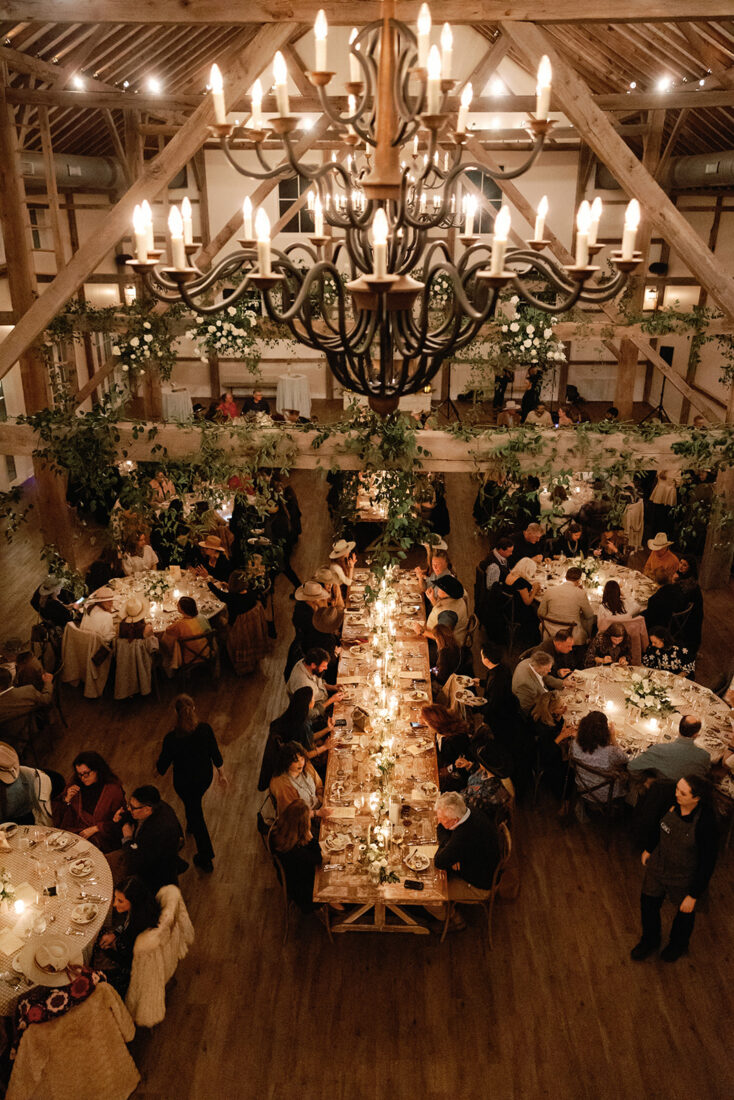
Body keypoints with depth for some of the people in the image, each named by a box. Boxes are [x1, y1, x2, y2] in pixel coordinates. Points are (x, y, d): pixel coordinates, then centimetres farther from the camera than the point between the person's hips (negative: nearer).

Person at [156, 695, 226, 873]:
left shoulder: (171, 738, -29)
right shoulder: (205, 729, -23)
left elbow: (162, 767, -15)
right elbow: (216, 755, -10)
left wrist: (157, 768, 10)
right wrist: (222, 774, 7)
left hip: (184, 783, -3)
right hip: (205, 777, 3)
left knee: (195, 813, 16)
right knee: (195, 805, 34)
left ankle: (206, 860, 27)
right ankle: (191, 826, 64)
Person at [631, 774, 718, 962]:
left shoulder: (705, 823, -34)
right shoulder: (672, 804, -20)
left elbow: (708, 863, -23)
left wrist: (694, 895, -17)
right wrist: (648, 849, 16)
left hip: (684, 880, -4)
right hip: (658, 866, 4)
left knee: (684, 912, 24)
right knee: (648, 904, 21)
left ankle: (678, 945, 57)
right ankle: (650, 940, 52)